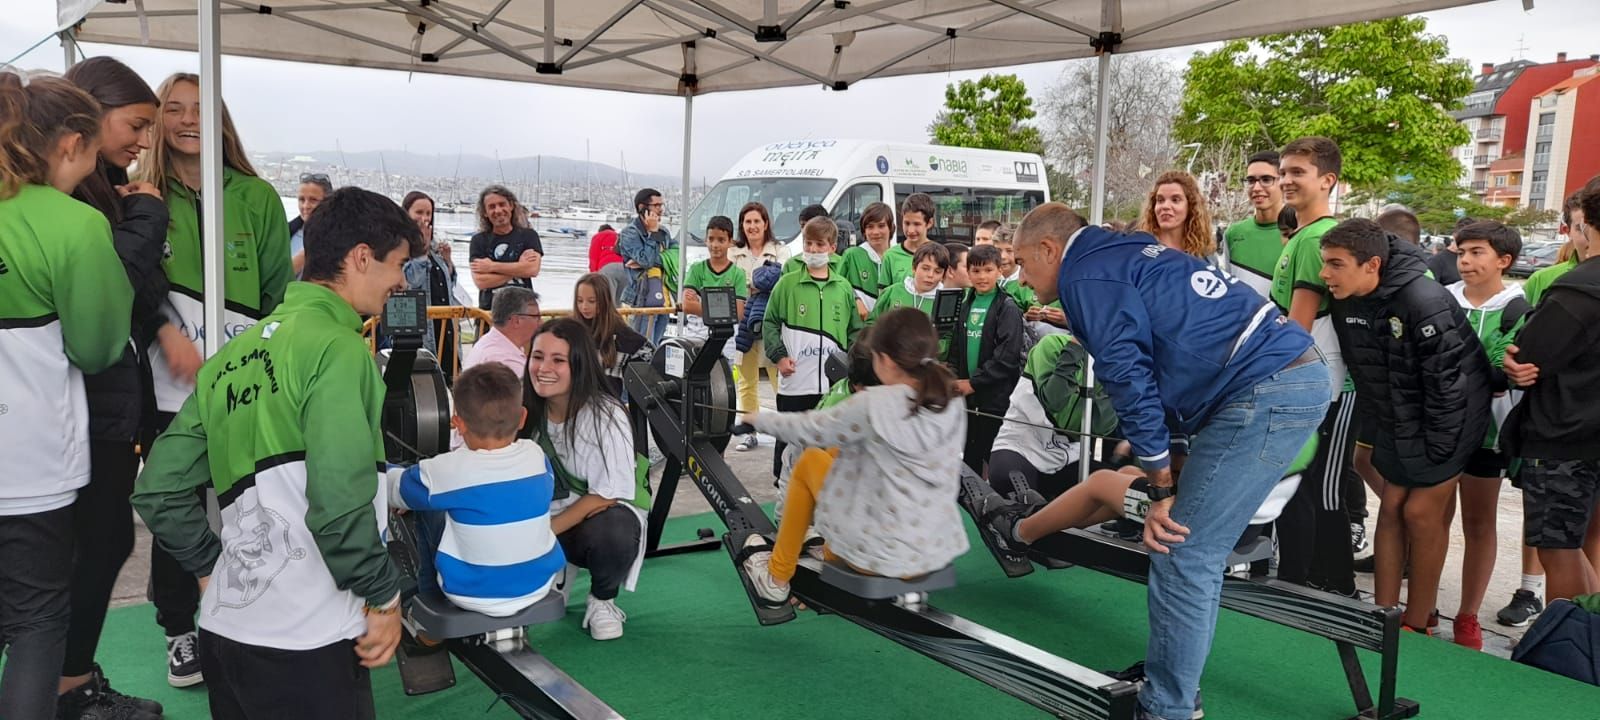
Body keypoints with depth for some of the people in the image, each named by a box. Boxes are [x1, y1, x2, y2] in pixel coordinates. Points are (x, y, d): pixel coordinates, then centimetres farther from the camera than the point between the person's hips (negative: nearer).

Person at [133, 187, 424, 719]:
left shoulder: (234, 355, 11)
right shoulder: (338, 348, -13)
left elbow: (157, 490, 12)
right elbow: (340, 502, -22)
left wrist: (213, 571, 17)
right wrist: (384, 596, -10)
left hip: (224, 627, 8)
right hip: (304, 641, -8)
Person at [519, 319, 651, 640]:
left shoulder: (604, 415, -21)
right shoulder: (528, 410, -5)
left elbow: (607, 495, -19)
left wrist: (545, 532, -23)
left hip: (608, 512, -4)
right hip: (551, 512, 4)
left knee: (610, 532, -38)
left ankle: (603, 601, -5)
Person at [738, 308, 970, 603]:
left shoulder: (873, 405, -21)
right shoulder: (953, 404, -4)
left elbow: (810, 429, -6)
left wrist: (759, 418, 14)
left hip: (882, 555, -6)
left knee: (810, 460, 14)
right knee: (841, 451, 20)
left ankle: (776, 580, 28)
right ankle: (832, 553, 40)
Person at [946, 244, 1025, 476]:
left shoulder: (1007, 308, -8)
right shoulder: (965, 304, 11)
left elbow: (1008, 356, -16)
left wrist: (974, 382, -14)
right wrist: (955, 379, -1)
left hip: (996, 396, -6)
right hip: (968, 395, 6)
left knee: (994, 457, -1)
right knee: (969, 456, 16)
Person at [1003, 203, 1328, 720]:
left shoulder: (1088, 275, -6)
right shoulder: (1126, 253, 23)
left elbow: (1130, 379, -10)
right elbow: (1153, 361, 25)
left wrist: (1163, 492, -4)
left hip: (1265, 392, -10)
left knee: (1183, 556, -7)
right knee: (1194, 551, 14)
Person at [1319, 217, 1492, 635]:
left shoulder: (1424, 301, -29)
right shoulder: (1346, 301, -8)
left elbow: (1448, 380, -24)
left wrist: (1437, 450, -18)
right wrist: (1380, 425, 8)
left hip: (1446, 421, -7)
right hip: (1396, 423, 7)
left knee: (1422, 513, -3)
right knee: (1391, 507, 8)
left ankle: (1416, 625, 10)